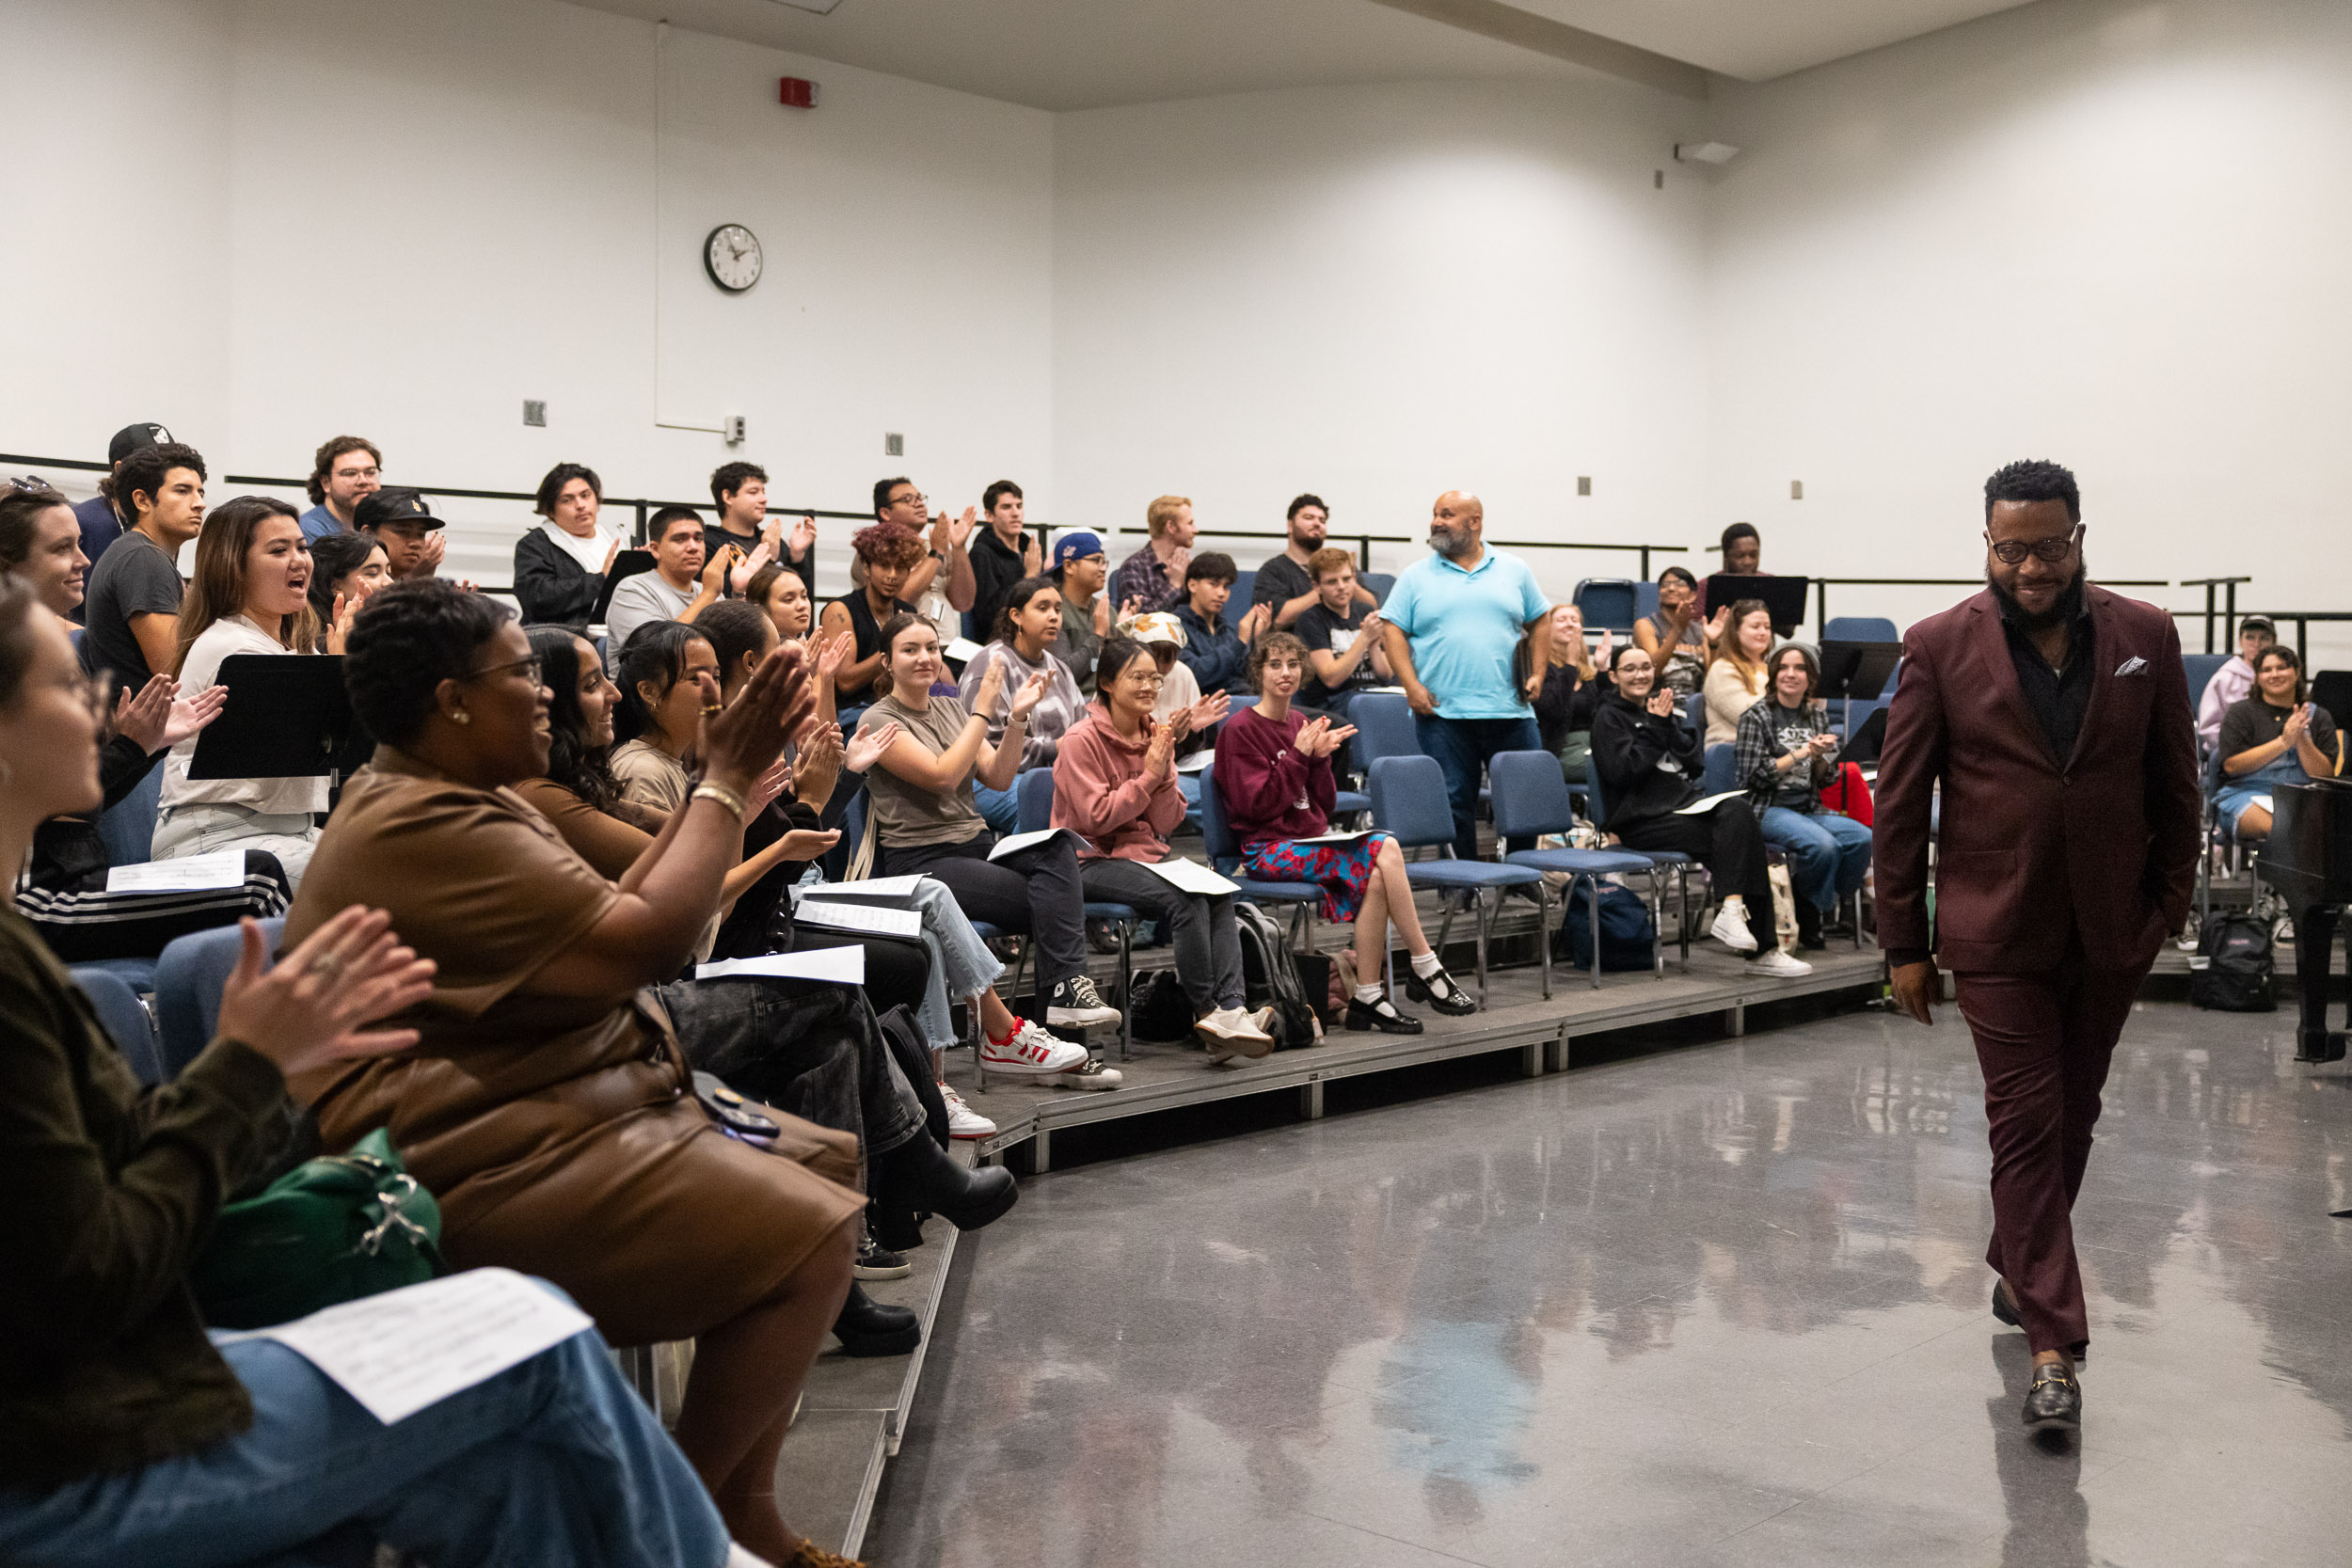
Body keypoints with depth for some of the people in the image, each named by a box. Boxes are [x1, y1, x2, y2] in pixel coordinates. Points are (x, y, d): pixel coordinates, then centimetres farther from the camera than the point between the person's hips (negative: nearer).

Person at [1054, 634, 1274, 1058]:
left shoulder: (1155, 736, 10)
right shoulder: (1082, 740, -9)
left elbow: (1167, 822, 7)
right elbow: (1097, 817, -15)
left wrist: (1164, 773, -9)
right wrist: (1148, 776, -12)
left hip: (1146, 852, 6)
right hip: (1093, 860, -6)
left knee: (1219, 894, -22)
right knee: (1186, 900, -29)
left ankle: (1230, 1007, -31)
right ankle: (1207, 1013, -21)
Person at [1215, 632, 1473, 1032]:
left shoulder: (1302, 724, 15)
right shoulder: (1240, 729, -4)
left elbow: (1324, 804, 13)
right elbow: (1258, 806, -13)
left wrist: (1320, 759, -4)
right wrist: (1298, 755, -15)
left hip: (1312, 841, 6)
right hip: (1268, 849, -6)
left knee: (1376, 877, -26)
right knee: (1382, 854, -25)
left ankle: (1367, 997, -24)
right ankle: (1426, 969, -17)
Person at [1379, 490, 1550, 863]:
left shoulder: (1514, 570, 12)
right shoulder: (1416, 576, 7)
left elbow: (1540, 622, 17)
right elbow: (1394, 632, 2)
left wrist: (1537, 674, 4)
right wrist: (1412, 686, -10)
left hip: (1510, 709, 1)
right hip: (1442, 712, -1)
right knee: (1454, 802, 0)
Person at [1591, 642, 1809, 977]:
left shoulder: (1661, 706, 22)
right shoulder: (1609, 717, 3)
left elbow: (1693, 765, 13)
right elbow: (1623, 772, -13)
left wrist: (1670, 724, -1)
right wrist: (1655, 726, -9)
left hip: (1685, 804, 6)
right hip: (1641, 819, -6)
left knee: (1738, 811, -25)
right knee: (1735, 836, -25)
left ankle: (1732, 911, -28)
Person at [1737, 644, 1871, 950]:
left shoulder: (1817, 715, 14)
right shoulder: (1756, 717, -2)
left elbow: (1826, 780, 15)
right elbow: (1753, 776, -10)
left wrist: (1820, 757, -7)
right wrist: (1801, 752, -12)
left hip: (1808, 808, 5)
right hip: (1767, 809, -5)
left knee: (1863, 838, -22)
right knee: (1822, 844, -32)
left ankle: (1814, 909, -6)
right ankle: (1805, 922, -10)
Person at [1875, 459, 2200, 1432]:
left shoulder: (2144, 638, 2)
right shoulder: (1941, 648, -5)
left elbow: (2174, 785, 9)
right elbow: (1900, 805, -3)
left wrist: (2171, 904, 3)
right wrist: (1905, 946, -4)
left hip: (2110, 931, 3)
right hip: (1997, 931, -3)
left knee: (2071, 1117, 15)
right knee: (2026, 1126, -4)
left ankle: (2017, 1267, 37)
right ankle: (2053, 1344, -1)